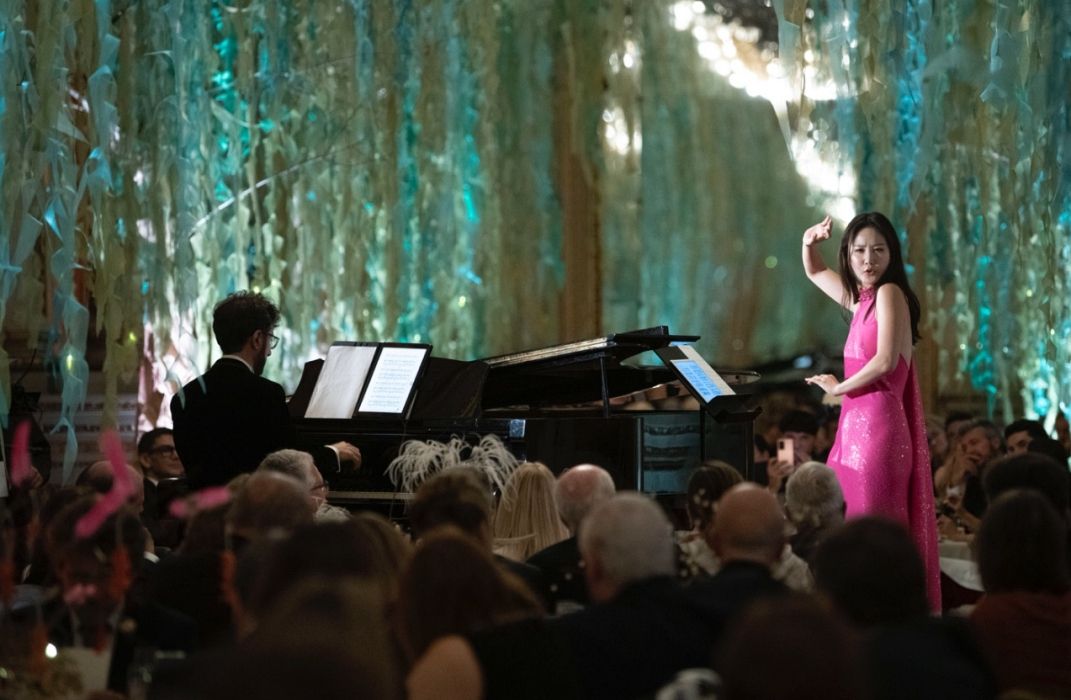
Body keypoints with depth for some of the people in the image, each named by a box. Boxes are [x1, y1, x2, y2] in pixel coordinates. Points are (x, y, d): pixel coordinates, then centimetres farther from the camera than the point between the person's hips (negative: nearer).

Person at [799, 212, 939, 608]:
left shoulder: (890, 293, -8)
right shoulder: (862, 299, 16)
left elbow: (884, 361, -21)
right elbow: (815, 272, 33)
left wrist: (837, 388, -6)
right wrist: (810, 243, 11)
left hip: (879, 428, -9)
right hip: (856, 427, 9)